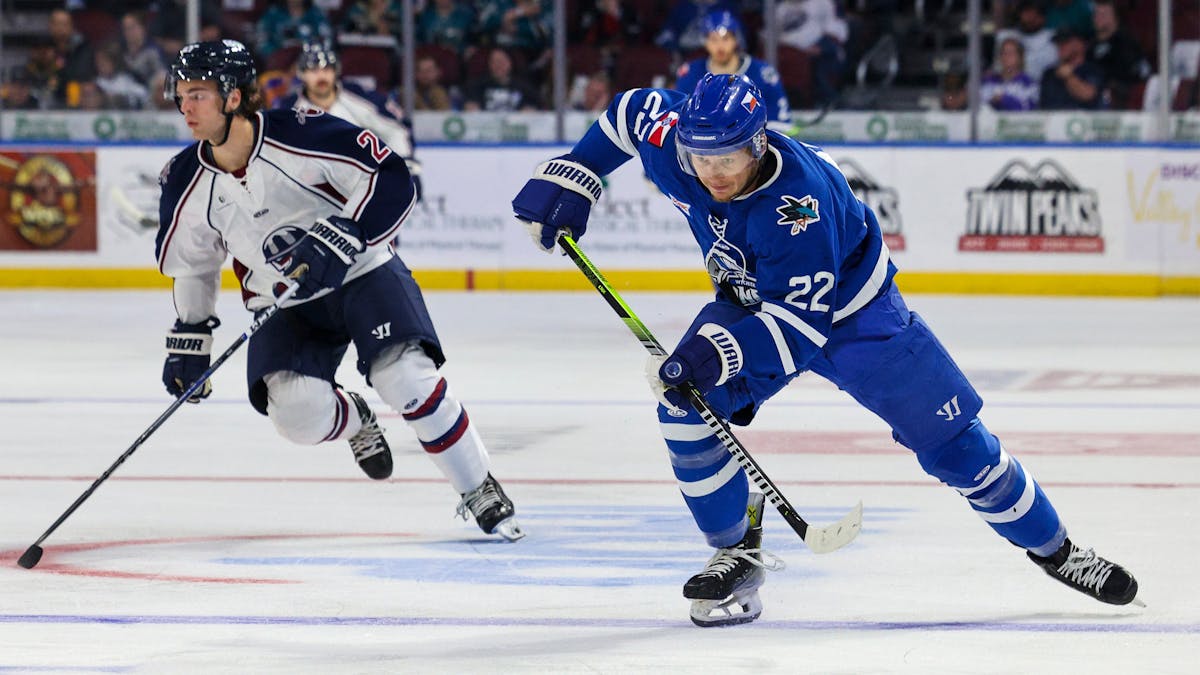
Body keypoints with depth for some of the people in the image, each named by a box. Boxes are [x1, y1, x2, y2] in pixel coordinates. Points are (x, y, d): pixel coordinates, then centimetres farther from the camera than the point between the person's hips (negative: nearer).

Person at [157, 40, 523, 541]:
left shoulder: (301, 136, -22)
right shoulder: (188, 183, -6)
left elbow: (392, 182, -22)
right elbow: (191, 264, 12)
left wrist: (338, 240, -32)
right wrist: (188, 338, 12)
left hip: (362, 274, -4)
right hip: (283, 305, 4)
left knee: (405, 376, -24)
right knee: (295, 410, -21)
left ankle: (480, 493, -6)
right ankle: (354, 422, 17)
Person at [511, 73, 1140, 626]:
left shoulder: (798, 202, -41)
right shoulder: (669, 137, -24)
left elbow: (802, 319, -38)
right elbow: (632, 111, 0)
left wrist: (718, 352, -49)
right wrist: (570, 176, -3)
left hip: (850, 310, -5)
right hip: (752, 299, 5)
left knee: (953, 443, -4)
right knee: (686, 408, -19)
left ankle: (1052, 547, 16)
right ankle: (737, 555, -1)